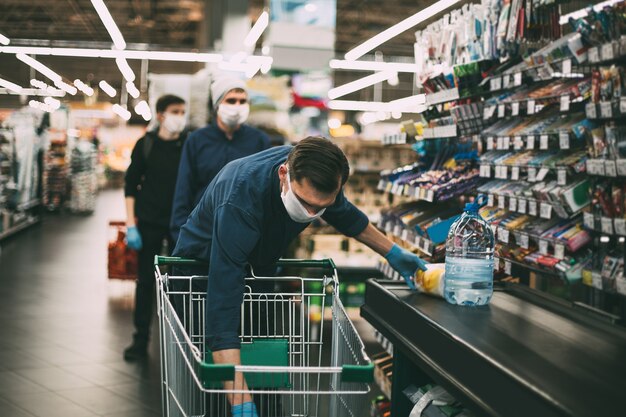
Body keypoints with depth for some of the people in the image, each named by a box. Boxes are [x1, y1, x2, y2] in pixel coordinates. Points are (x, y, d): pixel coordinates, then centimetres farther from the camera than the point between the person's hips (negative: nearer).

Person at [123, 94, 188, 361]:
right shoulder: (146, 145, 1)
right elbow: (131, 184, 4)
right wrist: (131, 222, -3)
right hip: (149, 222, 0)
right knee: (145, 281, 4)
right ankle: (141, 339, 12)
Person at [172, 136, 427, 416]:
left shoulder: (313, 174, -24)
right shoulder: (240, 200, -43)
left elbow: (343, 214, 3)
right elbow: (224, 302, -49)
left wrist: (392, 252, 5)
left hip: (260, 267, 5)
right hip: (202, 267, -5)